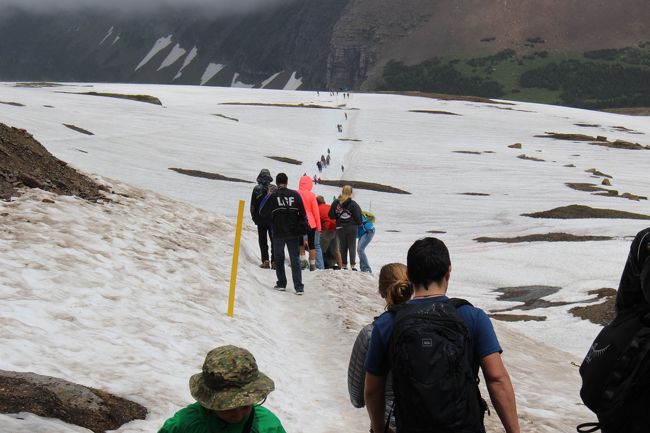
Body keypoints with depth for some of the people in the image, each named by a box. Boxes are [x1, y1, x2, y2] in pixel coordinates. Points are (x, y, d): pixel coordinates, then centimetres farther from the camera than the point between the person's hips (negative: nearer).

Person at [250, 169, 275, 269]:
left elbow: (253, 205, 0)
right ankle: (274, 261, 0)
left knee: (262, 240, 5)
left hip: (260, 219, -1)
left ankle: (265, 261, -3)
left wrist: (254, 217, 11)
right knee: (274, 239, 5)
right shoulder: (274, 188, -2)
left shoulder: (256, 189, -4)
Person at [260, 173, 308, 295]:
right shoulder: (295, 195, -2)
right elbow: (303, 214, 0)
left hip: (278, 233, -1)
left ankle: (281, 284, 17)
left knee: (279, 258, 14)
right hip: (294, 233, 1)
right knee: (295, 259, 3)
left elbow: (263, 213, -1)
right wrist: (303, 230, 7)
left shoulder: (273, 196, -7)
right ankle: (299, 287, -5)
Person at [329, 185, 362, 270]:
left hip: (340, 228, 2)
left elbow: (331, 215, 0)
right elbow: (358, 217, -7)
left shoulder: (336, 202, -2)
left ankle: (344, 265, 11)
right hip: (352, 228, -2)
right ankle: (353, 265, 0)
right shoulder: (353, 203, -9)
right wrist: (358, 223, 11)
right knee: (352, 246, 5)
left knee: (343, 246, 10)